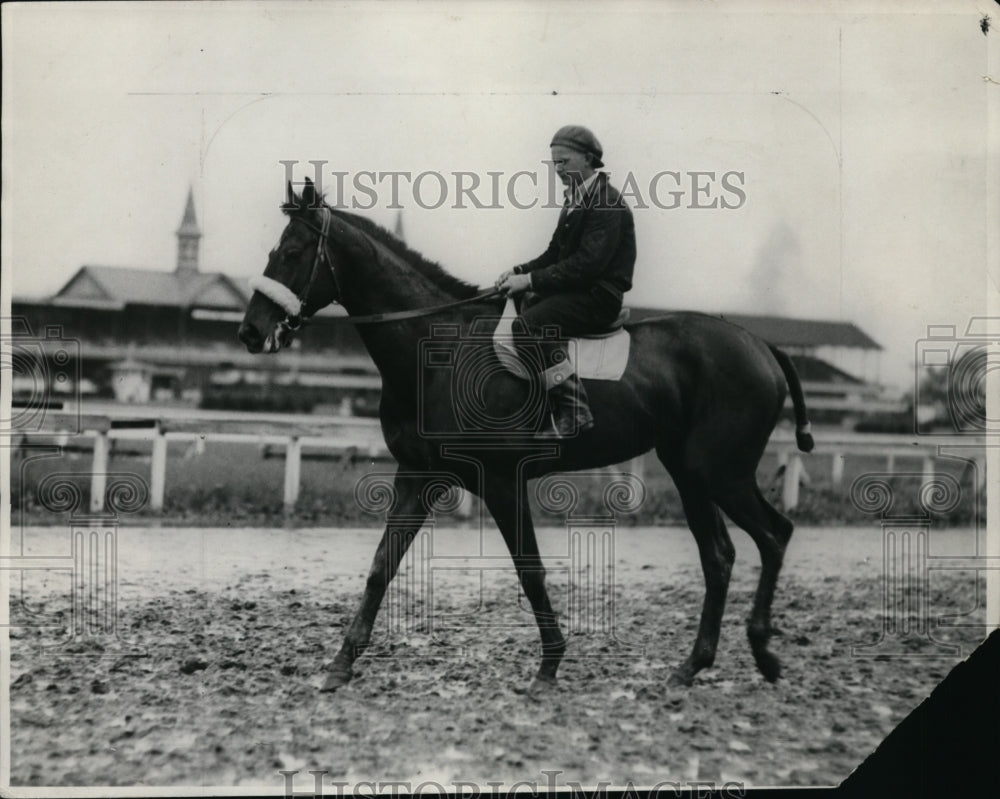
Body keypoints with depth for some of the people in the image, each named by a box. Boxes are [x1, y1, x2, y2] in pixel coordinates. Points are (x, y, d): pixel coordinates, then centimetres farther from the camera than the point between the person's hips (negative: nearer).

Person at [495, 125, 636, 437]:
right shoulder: (576, 200, 15)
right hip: (574, 288, 10)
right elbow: (556, 253, 19)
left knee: (529, 325, -27)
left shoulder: (608, 204, -15)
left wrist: (532, 280, -23)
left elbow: (587, 263, -24)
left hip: (599, 297, -10)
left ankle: (574, 410, -25)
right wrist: (520, 272, 2)